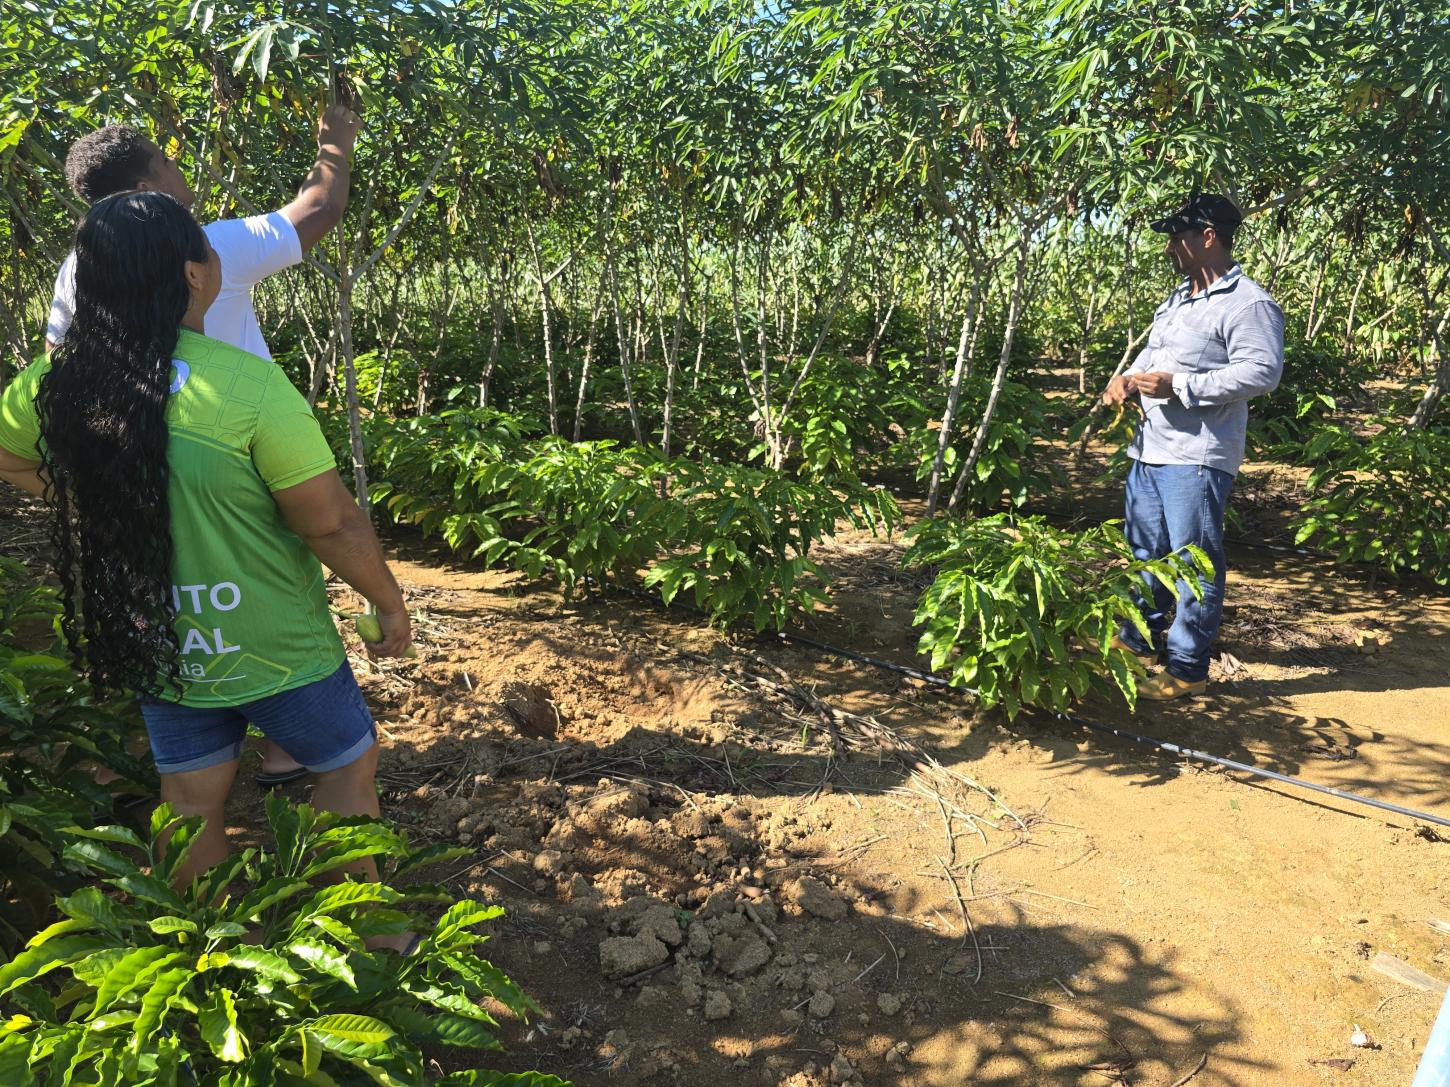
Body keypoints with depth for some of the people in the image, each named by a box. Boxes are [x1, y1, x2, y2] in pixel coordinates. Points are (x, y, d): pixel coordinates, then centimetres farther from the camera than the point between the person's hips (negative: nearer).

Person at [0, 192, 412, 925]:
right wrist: (390, 604, -7)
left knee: (191, 799, 20)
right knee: (347, 768, 19)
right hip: (272, 649, -4)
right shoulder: (247, 386, -26)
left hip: (152, 646, 5)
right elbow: (333, 525, -21)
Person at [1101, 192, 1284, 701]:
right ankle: (1141, 639, 35)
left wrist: (1177, 385, -24)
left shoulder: (1248, 304, -11)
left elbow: (1262, 372, -21)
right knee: (1144, 552, 19)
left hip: (1196, 457, -9)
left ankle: (1188, 668, 7)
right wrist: (1126, 379, 6)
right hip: (1149, 450, 10)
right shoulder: (1177, 299, 18)